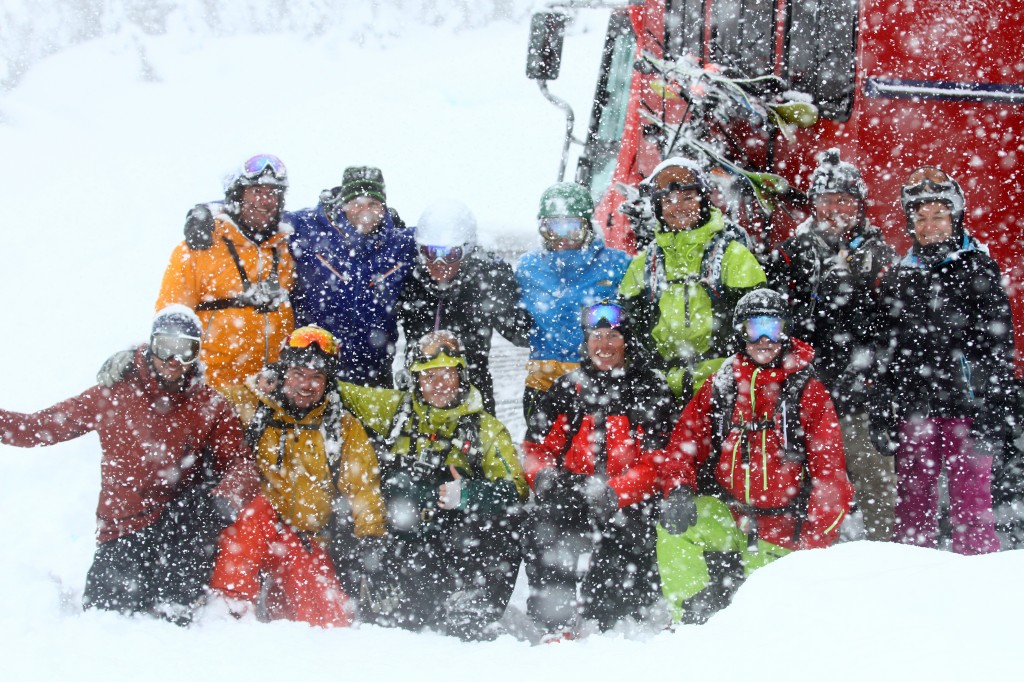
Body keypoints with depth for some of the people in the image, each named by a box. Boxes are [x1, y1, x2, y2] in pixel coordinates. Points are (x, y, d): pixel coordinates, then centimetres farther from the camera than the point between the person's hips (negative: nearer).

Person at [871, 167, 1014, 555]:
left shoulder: (978, 269, 2)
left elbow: (998, 345, -2)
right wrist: (882, 415, 12)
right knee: (912, 508, 6)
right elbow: (887, 355, 17)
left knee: (971, 508, -4)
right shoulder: (898, 278, 14)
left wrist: (992, 414, -9)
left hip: (965, 408, -4)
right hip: (914, 410, 4)